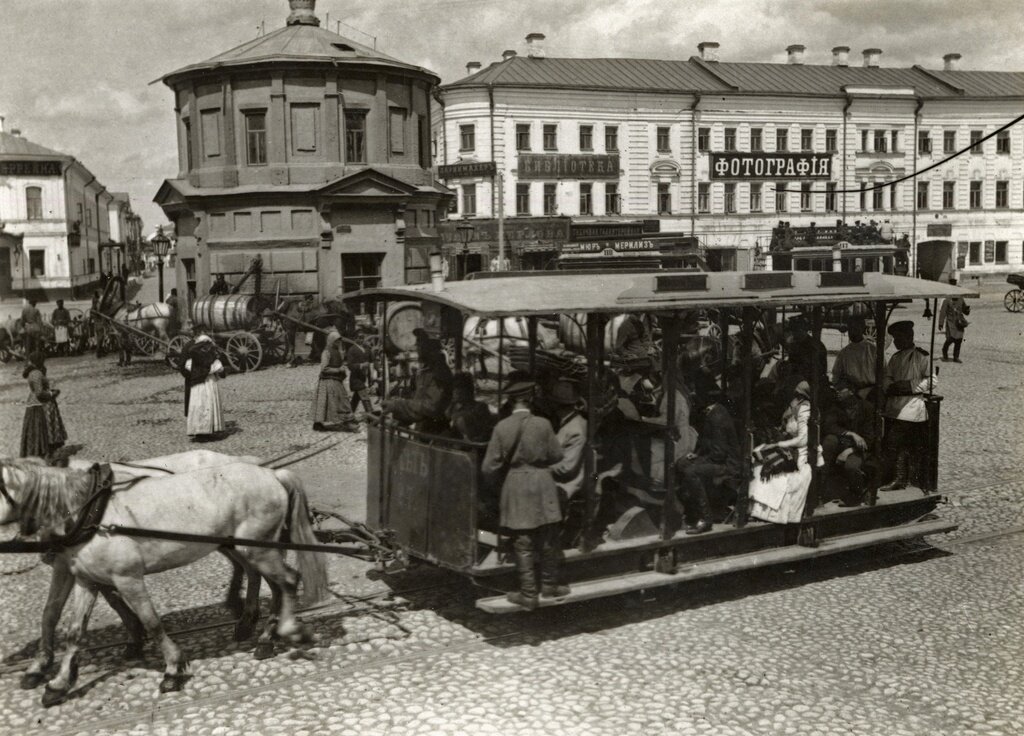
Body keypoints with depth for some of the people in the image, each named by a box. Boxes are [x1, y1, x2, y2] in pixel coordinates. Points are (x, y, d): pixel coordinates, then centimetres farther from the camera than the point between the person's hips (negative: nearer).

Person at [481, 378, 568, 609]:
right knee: (549, 539, 15)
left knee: (523, 544, 6)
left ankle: (528, 593, 10)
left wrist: (494, 481, 16)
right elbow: (556, 455, 2)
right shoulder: (542, 424, -9)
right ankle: (549, 585, 26)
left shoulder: (502, 427, -8)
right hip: (542, 484, 0)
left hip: (515, 487, 0)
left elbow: (489, 466, -5)